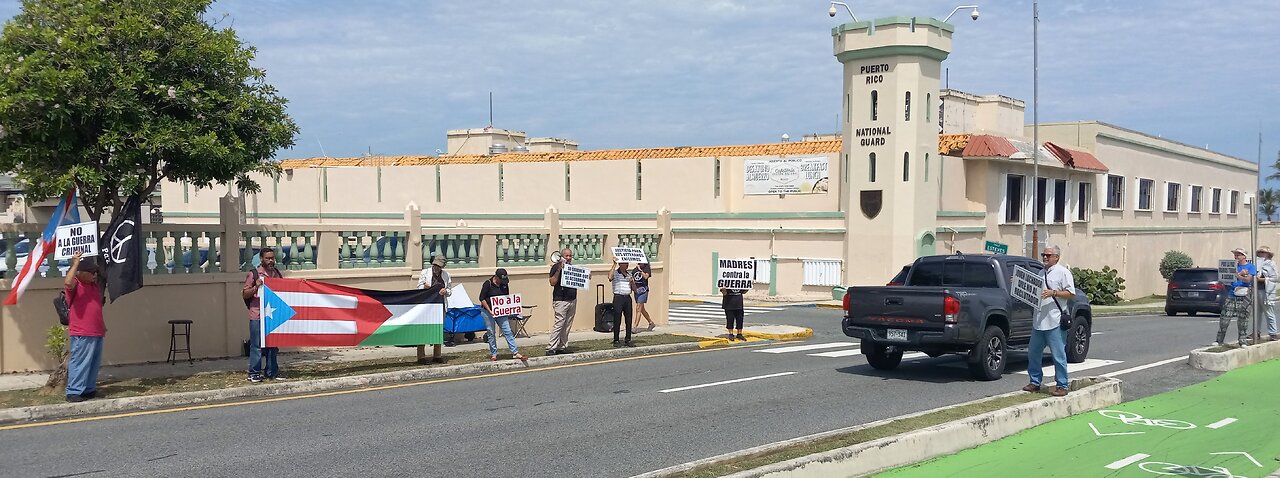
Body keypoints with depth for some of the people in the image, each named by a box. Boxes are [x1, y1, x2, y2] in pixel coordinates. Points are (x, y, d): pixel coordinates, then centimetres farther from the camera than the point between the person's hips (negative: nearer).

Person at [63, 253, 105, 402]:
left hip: (97, 333, 8)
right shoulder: (75, 284, -7)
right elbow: (67, 283, -33)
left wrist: (102, 325, 28)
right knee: (80, 362, -9)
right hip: (81, 334, -8)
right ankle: (73, 392, -4)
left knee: (94, 363, 13)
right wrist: (75, 264, -29)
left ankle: (89, 389, 23)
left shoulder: (95, 285, 18)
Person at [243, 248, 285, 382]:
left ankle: (272, 372, 18)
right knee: (257, 345, -3)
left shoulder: (278, 274, 13)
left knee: (273, 345, 10)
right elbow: (244, 294, -2)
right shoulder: (253, 274, -2)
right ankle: (254, 373, 2)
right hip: (257, 315, -5)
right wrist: (256, 287, -17)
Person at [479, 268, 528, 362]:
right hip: (488, 312, -4)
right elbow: (482, 299, -11)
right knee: (491, 333, 2)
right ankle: (493, 354, 13)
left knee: (507, 331, -2)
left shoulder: (505, 284, 3)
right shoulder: (488, 284, -12)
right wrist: (489, 311, -16)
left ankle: (515, 353, -3)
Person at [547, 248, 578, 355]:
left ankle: (562, 347, 11)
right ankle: (551, 348, -11)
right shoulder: (556, 267, -4)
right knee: (559, 324, -12)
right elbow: (552, 282, -14)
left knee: (567, 325, 7)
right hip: (561, 300, -7)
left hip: (573, 299, 7)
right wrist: (558, 270, -22)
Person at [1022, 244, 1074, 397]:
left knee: (1058, 356, -4)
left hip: (1054, 321, -8)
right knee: (1033, 353, 11)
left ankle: (1062, 385, 3)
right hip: (1039, 321, 8)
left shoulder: (1063, 272, -4)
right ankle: (1035, 382, 22)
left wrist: (1053, 293, -20)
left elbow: (1071, 294, -10)